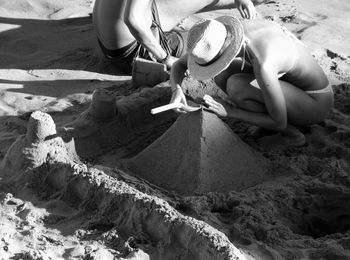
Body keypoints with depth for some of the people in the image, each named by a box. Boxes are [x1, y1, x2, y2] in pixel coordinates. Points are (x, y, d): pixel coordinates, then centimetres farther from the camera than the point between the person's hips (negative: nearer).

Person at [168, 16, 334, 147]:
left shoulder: (263, 65, -38)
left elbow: (279, 123, -26)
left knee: (235, 86, -24)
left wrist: (229, 111, -24)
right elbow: (179, 65, -3)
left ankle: (291, 133, -6)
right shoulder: (221, 33, -15)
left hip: (316, 103, -7)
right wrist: (176, 89, -25)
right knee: (221, 75, -4)